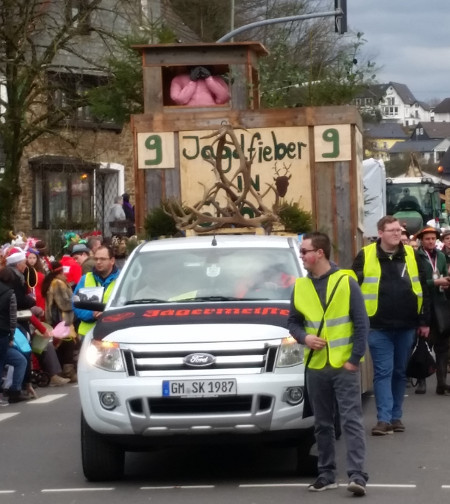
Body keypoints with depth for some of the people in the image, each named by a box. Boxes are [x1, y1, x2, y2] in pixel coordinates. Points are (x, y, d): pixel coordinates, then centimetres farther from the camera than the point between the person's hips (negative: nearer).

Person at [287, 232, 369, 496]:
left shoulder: (346, 282, -6)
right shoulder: (301, 286, 6)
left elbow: (362, 323, -5)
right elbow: (293, 322, 14)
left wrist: (355, 359, -10)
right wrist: (304, 337, -8)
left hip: (344, 365, -4)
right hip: (316, 366, 4)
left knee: (352, 420, -8)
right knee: (322, 424, 10)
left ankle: (357, 475, -11)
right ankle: (327, 474, 18)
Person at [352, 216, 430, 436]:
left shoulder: (411, 255, 6)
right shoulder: (365, 256, -3)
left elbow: (422, 290, 9)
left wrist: (424, 321, 7)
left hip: (406, 327, 3)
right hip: (379, 327, -3)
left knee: (400, 372, 11)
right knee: (383, 372, -4)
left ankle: (396, 416, 18)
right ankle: (384, 419, -5)